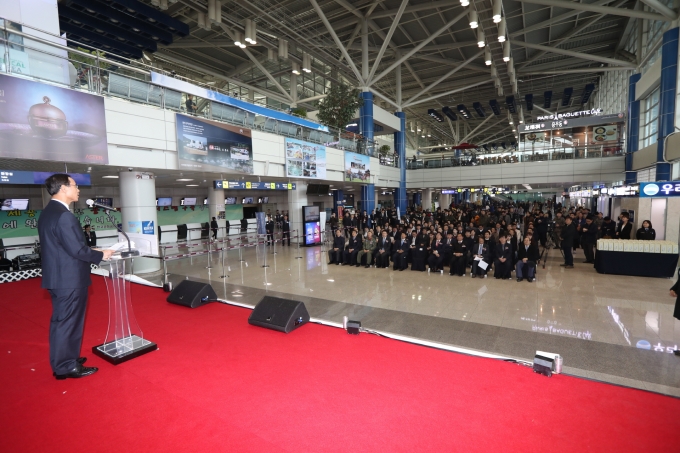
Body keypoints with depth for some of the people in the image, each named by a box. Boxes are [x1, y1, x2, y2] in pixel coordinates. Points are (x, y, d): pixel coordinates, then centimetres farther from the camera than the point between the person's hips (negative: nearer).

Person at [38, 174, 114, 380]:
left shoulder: (47, 213, 10)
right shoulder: (64, 216, -22)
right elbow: (77, 249, -23)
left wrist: (92, 253, 12)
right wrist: (101, 255, -8)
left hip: (58, 277, 10)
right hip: (70, 279, -10)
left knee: (60, 321, 19)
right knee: (69, 322, 2)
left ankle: (62, 361, 33)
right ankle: (67, 366, 15)